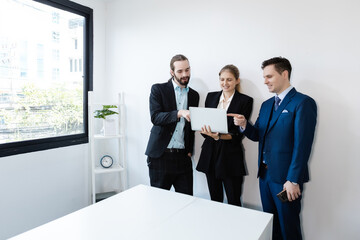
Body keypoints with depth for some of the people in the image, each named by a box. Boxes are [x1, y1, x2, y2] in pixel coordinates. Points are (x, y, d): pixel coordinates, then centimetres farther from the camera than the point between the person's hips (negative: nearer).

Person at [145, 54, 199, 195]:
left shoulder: (194, 95, 12)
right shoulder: (158, 89, 0)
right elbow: (155, 117, -14)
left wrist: (190, 150, 9)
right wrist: (179, 113, -28)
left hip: (183, 157, 3)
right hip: (160, 154, -3)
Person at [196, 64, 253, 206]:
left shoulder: (245, 101, -3)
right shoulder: (211, 96, 10)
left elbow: (239, 133, -8)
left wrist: (219, 136, -24)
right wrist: (207, 131, -13)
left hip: (231, 156, -3)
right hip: (210, 154, 4)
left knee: (234, 202, 4)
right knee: (215, 200, 14)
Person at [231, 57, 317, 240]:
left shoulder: (303, 103, -12)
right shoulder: (266, 104, 13)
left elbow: (302, 145, -17)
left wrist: (293, 180, -19)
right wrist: (244, 125, -10)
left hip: (286, 178, -7)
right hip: (265, 174, 7)